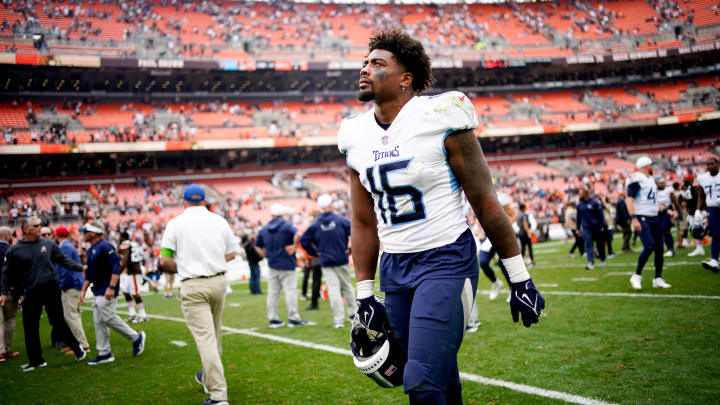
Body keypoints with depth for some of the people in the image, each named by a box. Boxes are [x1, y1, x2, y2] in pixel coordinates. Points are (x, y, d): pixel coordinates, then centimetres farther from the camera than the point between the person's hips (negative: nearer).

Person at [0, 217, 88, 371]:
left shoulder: (49, 244, 4)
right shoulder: (14, 250, 1)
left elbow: (64, 260, 8)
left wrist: (81, 268, -3)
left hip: (51, 289, -1)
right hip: (31, 293, 1)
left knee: (58, 322, 3)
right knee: (30, 327, 4)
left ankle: (77, 349, 19)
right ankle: (36, 360, 16)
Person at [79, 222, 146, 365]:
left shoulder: (105, 246, -14)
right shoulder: (90, 250, 17)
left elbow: (116, 266, -22)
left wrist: (111, 287, -28)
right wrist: (83, 290, 20)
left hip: (107, 292, -10)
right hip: (97, 292, 10)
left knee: (108, 317, -12)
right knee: (99, 322, 8)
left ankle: (136, 338, 3)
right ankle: (104, 353, 14)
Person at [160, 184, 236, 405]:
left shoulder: (176, 223, -3)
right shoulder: (220, 221, 6)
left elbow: (164, 260, -6)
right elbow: (232, 253, 11)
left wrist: (182, 268, 12)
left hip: (193, 286, -4)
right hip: (219, 281, 4)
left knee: (205, 337, -7)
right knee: (214, 332, 22)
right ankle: (209, 377, 40)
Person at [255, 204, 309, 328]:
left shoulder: (264, 229, 11)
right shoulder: (286, 226, -8)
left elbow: (257, 246, 18)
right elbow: (297, 234, -27)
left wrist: (266, 255, 13)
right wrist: (294, 246, -15)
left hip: (272, 265, 6)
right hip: (287, 266, -5)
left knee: (272, 292, 9)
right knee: (290, 290, -1)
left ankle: (272, 319, 13)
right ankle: (293, 318, 0)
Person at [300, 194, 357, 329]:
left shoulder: (315, 224, -3)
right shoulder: (341, 220, -5)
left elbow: (304, 240, -3)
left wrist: (315, 253, 5)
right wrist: (351, 249, -1)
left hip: (326, 262, 0)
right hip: (342, 260, 0)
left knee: (333, 289, -1)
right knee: (347, 286, 15)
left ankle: (338, 320, -5)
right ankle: (353, 313, 23)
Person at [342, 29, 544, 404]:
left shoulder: (440, 119, -11)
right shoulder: (356, 137, 5)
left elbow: (485, 203, -7)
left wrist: (519, 279, -4)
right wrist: (364, 296, 11)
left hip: (445, 260, -5)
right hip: (394, 269, 6)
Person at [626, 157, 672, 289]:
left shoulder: (650, 179, 17)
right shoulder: (636, 180, -11)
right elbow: (629, 200, -18)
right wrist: (634, 219, -27)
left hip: (654, 218, 9)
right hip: (642, 218, -8)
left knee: (659, 247, 4)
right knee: (649, 246, -18)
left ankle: (658, 279, 13)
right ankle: (637, 276, -4)